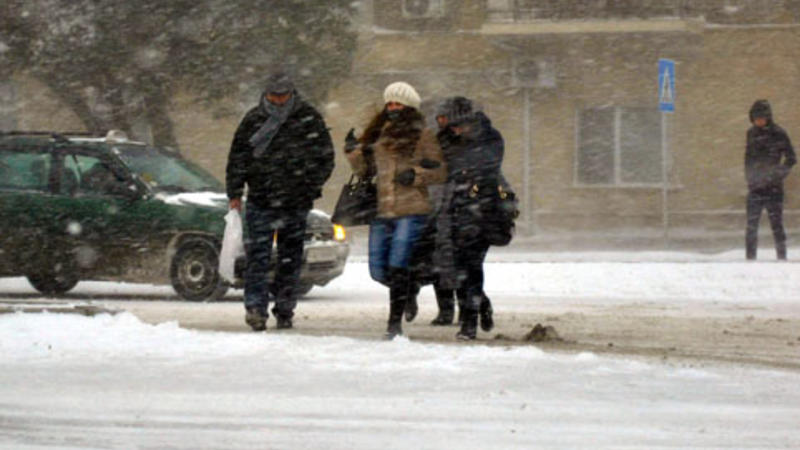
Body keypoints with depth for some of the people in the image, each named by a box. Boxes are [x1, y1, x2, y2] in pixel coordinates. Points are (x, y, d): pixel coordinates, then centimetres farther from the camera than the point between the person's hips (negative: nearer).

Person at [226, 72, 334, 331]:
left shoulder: (308, 119, 2)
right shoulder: (253, 120, 4)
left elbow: (325, 156, 8)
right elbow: (237, 158, 8)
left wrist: (312, 186, 2)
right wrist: (235, 193, 3)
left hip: (296, 202, 1)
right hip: (260, 201, -1)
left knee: (290, 258, 7)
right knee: (258, 256, -10)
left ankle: (284, 309, 15)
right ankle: (255, 307, -13)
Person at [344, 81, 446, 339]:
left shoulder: (422, 136, 1)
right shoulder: (379, 135, 15)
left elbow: (439, 172, 0)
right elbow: (366, 171, 21)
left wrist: (415, 175, -16)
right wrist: (355, 154, 2)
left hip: (411, 211, -5)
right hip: (382, 211, 5)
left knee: (397, 266, -14)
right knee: (378, 271, 5)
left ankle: (395, 322, -9)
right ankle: (410, 291, 34)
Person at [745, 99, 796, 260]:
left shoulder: (778, 134, -5)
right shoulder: (751, 133, 10)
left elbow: (791, 159, -2)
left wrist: (777, 175, -10)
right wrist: (749, 177, 10)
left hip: (773, 187, -4)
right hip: (755, 187, 4)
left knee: (776, 223, -3)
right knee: (751, 225, 1)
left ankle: (782, 256, 3)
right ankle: (750, 258, 5)